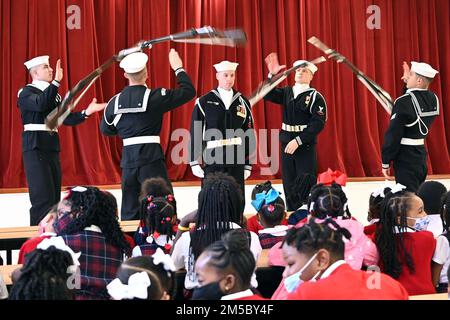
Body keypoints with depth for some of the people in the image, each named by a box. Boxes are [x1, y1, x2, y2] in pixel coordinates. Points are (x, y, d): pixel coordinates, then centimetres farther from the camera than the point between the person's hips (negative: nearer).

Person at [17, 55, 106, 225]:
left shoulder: (53, 94, 17)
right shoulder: (26, 92, -4)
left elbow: (66, 118, 10)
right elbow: (41, 104, -26)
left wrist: (86, 112, -4)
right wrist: (56, 82, -32)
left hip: (52, 147, 8)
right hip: (35, 148, -7)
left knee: (54, 197, 7)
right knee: (43, 198, -12)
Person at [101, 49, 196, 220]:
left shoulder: (115, 101, 4)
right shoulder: (154, 97, -8)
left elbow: (106, 129, 17)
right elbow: (189, 91, -4)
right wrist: (178, 68, 7)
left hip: (128, 159, 5)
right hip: (151, 158, -5)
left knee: (130, 210, 12)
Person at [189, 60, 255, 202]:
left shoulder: (243, 102, 7)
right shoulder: (204, 102, 0)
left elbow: (249, 135, 9)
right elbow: (195, 133, 0)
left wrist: (248, 164, 7)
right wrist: (195, 162, -4)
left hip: (237, 160, 2)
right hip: (212, 160, -2)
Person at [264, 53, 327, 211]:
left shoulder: (315, 97, -6)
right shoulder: (287, 92, 11)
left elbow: (318, 123, -15)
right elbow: (268, 94, -1)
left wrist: (298, 140, -20)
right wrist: (272, 75, -14)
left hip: (306, 146, -5)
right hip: (286, 144, 5)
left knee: (306, 186, -5)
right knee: (289, 186, 9)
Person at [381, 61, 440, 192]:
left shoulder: (404, 102, -19)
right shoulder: (433, 99, 1)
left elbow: (393, 135, -17)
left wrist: (385, 162, -10)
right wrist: (408, 83, 16)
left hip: (406, 158, -7)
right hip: (421, 154, 7)